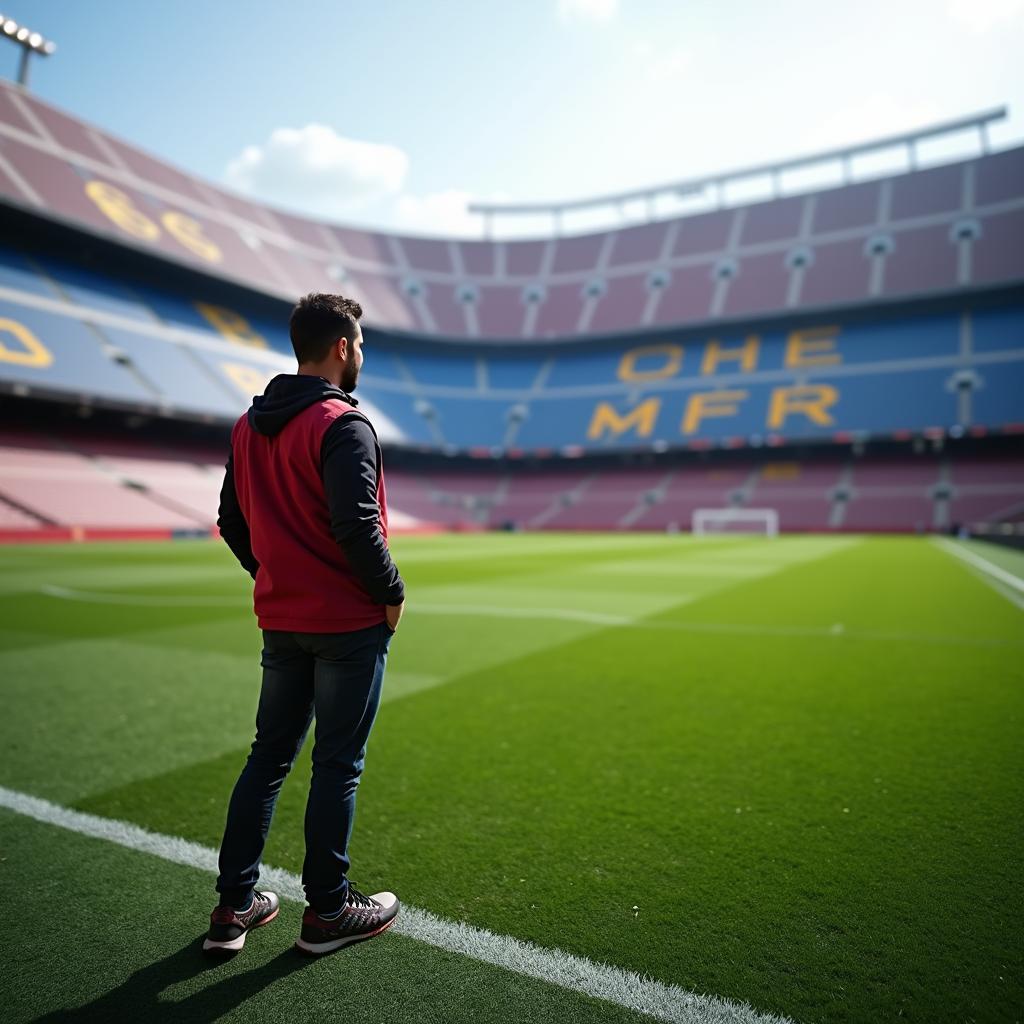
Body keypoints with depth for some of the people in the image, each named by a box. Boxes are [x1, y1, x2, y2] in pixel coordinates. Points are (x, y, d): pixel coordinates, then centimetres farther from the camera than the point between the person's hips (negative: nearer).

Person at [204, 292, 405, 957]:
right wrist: (392, 592, -10)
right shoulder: (344, 424, -16)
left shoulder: (250, 426, 10)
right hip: (350, 622, -7)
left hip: (280, 621, 7)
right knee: (338, 765, 6)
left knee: (269, 756, 17)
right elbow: (357, 526, -23)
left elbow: (232, 521, 14)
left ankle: (234, 907, 28)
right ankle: (328, 911, 23)